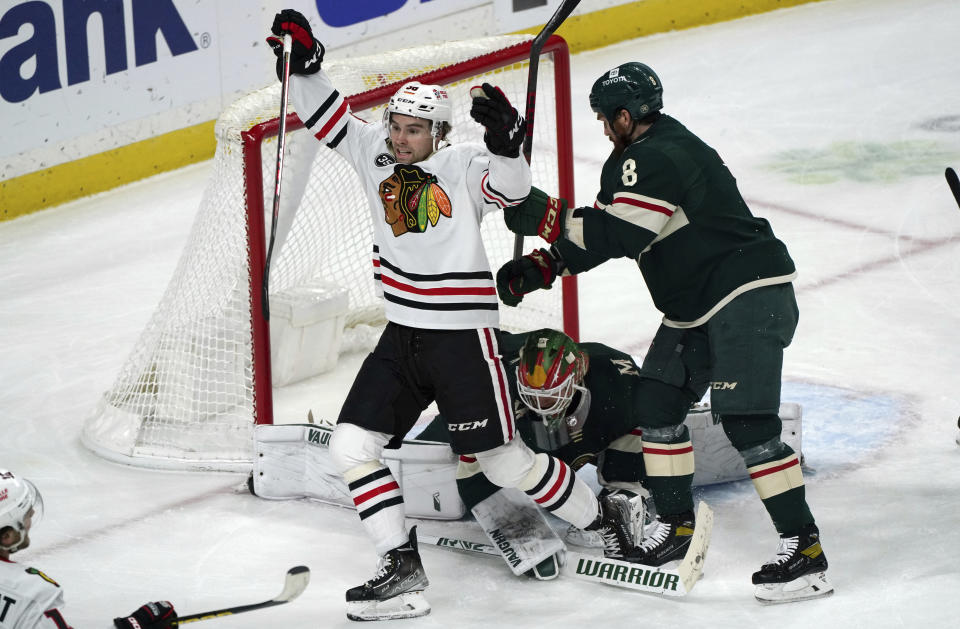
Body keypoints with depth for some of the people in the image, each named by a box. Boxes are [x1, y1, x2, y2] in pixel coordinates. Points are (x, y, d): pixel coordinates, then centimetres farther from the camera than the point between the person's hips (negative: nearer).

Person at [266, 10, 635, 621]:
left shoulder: (464, 166, -13)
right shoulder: (375, 152, 3)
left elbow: (510, 186, -30)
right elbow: (329, 117, 8)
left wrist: (503, 137, -48)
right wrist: (304, 60, -7)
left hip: (463, 335, -6)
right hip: (402, 336, 6)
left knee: (505, 461, -1)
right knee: (353, 445, -4)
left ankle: (603, 519, 21)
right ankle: (403, 572, -1)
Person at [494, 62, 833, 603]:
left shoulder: (656, 158, -18)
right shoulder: (643, 157, 16)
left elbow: (616, 235, -24)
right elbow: (601, 235, 20)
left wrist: (542, 215, -15)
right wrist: (538, 269, 11)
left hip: (749, 295, -11)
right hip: (697, 307, 11)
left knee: (746, 421, -16)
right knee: (657, 400, 11)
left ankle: (805, 550, -15)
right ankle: (677, 524, 21)